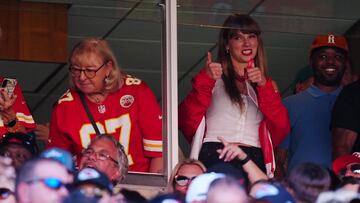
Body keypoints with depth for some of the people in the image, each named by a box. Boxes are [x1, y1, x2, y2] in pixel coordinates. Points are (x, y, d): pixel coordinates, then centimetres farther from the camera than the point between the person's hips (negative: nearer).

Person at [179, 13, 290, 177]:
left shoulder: (267, 84, 22)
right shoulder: (214, 78, 15)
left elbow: (281, 128, 5)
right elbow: (187, 121, 0)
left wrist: (264, 86, -4)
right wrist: (205, 81, -10)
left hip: (254, 163, 2)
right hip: (214, 158, -2)